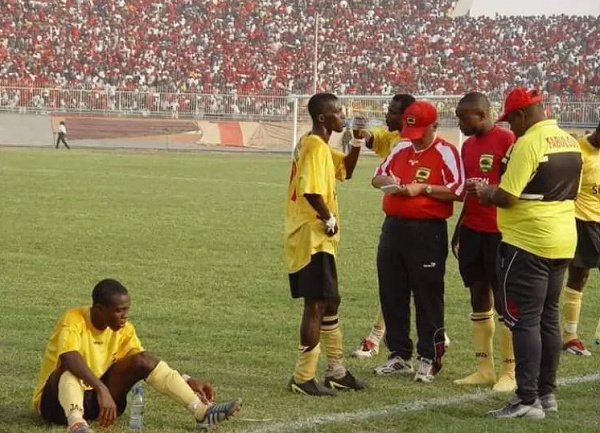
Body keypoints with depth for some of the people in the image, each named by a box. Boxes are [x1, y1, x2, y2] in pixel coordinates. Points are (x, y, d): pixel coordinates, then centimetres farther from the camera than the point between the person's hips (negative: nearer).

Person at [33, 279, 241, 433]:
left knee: (143, 359, -11)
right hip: (56, 401, -6)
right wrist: (102, 390, -52)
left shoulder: (123, 330, -2)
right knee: (71, 367, -38)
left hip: (95, 399, 6)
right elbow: (69, 358, -41)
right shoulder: (74, 321, -22)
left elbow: (144, 364, 4)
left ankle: (202, 412, -17)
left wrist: (189, 382, -7)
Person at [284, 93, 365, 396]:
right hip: (312, 237, -10)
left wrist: (356, 144, 10)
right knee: (317, 305, -6)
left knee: (329, 302, 17)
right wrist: (328, 218, -16)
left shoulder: (316, 145, 14)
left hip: (313, 237, 10)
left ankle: (336, 371, 25)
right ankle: (303, 378, -1)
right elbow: (311, 191, -30)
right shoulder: (316, 147, -17)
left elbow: (345, 170, 25)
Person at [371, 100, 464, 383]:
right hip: (393, 229, 7)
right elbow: (377, 176, 19)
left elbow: (458, 190, -14)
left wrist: (423, 188, -19)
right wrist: (387, 181, -3)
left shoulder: (445, 152, -7)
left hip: (428, 232, -7)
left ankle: (429, 359, 5)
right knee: (391, 294, 11)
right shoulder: (401, 149, 13)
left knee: (428, 296, -2)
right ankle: (399, 355, 21)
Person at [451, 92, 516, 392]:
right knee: (479, 297, 10)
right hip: (472, 230, 8)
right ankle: (484, 369, 16)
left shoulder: (507, 140, -12)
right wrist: (458, 230, 19)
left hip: (499, 232, -8)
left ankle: (510, 372, 3)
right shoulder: (468, 145, 12)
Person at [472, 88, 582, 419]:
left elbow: (506, 197, -19)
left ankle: (528, 400, -5)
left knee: (525, 320, -5)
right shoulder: (571, 143, 11)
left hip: (526, 243, -9)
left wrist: (486, 193, 2)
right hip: (563, 242, 9)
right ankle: (547, 394, 20)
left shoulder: (528, 143, -16)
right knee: (548, 318, 14)